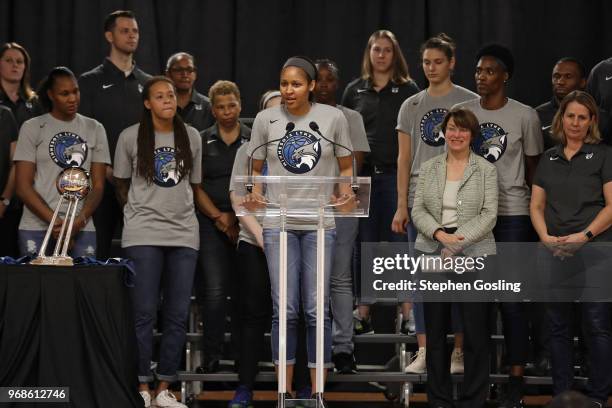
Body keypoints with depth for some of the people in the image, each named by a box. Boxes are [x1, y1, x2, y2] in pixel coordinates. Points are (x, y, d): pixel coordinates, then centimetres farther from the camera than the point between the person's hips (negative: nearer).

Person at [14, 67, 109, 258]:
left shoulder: (95, 129, 13)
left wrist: (79, 221, -10)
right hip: (37, 228, -2)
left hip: (82, 229, 2)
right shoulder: (32, 128, 6)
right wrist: (55, 222, -11)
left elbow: (98, 186, 8)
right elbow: (23, 187, 0)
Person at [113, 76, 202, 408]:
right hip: (143, 236, -3)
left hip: (184, 235, 3)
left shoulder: (191, 137, 9)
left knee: (177, 316, 3)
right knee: (144, 314, -5)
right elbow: (121, 186, 10)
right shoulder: (130, 137, 0)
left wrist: (181, 213, 13)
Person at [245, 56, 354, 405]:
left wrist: (345, 190, -13)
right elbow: (256, 170, 10)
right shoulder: (266, 119, 2)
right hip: (279, 224, 1)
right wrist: (254, 195, -10)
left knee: (317, 310, -1)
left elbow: (346, 167, 8)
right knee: (285, 309, -2)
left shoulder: (333, 118, 0)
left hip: (320, 224, 0)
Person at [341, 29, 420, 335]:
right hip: (362, 174, 3)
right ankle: (363, 312, 9)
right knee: (364, 244, 5)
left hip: (397, 174, -2)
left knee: (399, 242, -3)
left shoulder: (408, 90, 3)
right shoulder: (354, 91, 10)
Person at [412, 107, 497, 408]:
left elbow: (489, 215, -5)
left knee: (476, 332, -3)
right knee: (435, 331, 5)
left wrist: (457, 244, -16)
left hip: (474, 255, -3)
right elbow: (417, 211, 4)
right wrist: (440, 234, -15)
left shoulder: (486, 170, 3)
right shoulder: (428, 169, 10)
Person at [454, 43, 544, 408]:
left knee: (511, 300, -3)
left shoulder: (525, 116, 0)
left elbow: (534, 169, 6)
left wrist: (534, 217, 5)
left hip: (511, 216, -3)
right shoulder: (462, 112, 7)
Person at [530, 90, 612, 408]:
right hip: (556, 252, 5)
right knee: (559, 326, 9)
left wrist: (585, 235, -15)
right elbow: (537, 205, 13)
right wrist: (545, 236, -4)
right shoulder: (549, 159, 15)